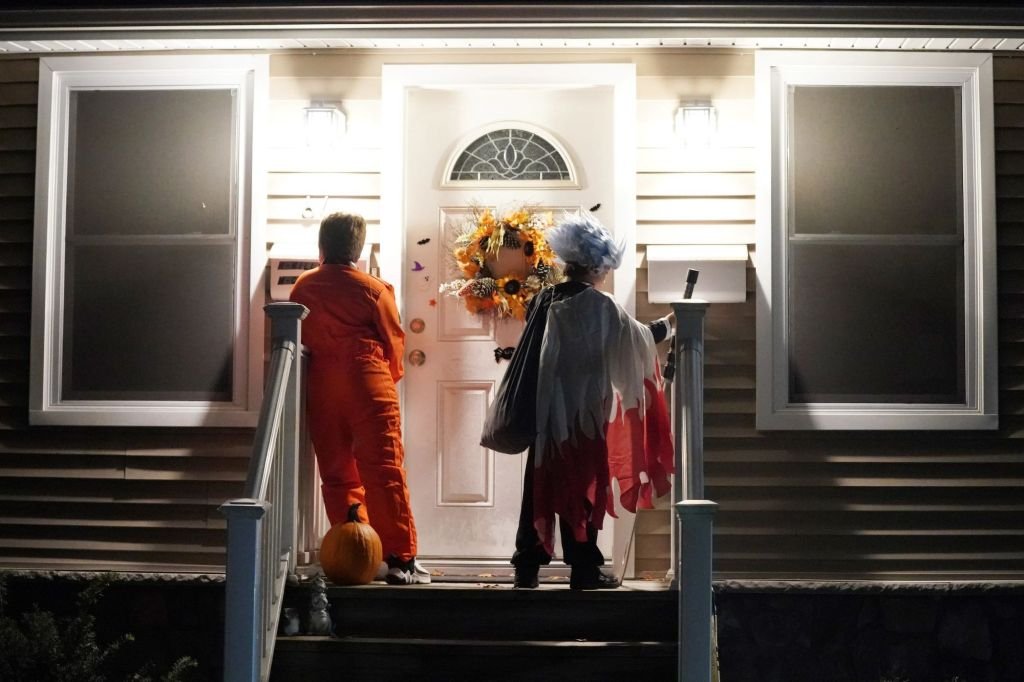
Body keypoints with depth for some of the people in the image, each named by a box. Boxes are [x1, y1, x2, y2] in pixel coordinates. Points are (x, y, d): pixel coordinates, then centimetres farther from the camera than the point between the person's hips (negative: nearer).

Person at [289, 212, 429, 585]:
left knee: (338, 475, 8)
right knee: (384, 471, -4)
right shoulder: (374, 289, -3)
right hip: (369, 386, -3)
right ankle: (400, 559, -7)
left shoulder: (302, 288, 7)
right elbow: (394, 341, 3)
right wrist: (389, 378, 21)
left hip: (321, 390, 3)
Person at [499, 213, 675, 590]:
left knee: (541, 485, 9)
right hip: (584, 412, -5)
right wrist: (668, 324, 19)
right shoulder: (598, 306, -11)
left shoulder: (542, 301, 4)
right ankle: (584, 568, 7)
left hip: (546, 411, 5)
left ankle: (527, 565, 10)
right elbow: (637, 338, 1)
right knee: (583, 486, 3)